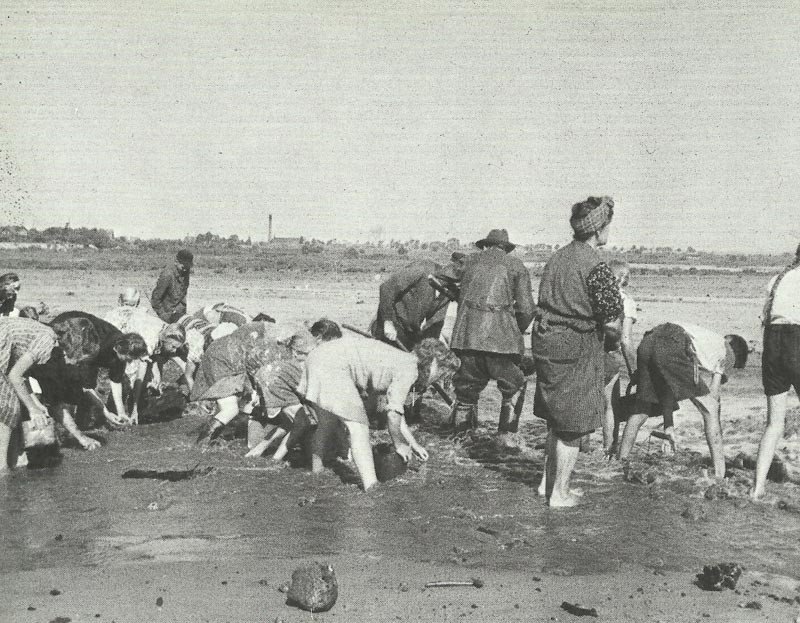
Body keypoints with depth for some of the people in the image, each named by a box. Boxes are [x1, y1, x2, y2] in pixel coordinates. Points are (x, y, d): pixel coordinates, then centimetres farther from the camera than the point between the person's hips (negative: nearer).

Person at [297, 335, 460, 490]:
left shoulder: (401, 361, 19)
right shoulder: (409, 369, -9)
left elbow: (396, 413, 28)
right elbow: (393, 414, -11)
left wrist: (414, 444, 30)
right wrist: (399, 444, 4)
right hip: (333, 364, -10)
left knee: (327, 426, 24)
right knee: (358, 427, -10)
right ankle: (371, 488, -13)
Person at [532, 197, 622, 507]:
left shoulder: (556, 257, 8)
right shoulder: (596, 267, -17)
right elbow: (612, 323, -16)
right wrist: (613, 322, 5)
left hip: (545, 343, 8)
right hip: (576, 351, -8)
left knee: (558, 419, 21)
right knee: (575, 425, 5)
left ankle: (548, 480, 30)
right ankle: (559, 493, 14)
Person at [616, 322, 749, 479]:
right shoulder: (727, 352, 27)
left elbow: (669, 386, 34)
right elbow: (713, 396, 18)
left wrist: (668, 425, 33)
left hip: (648, 341, 7)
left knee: (641, 409, 21)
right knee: (710, 409, 6)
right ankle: (719, 475, 3)